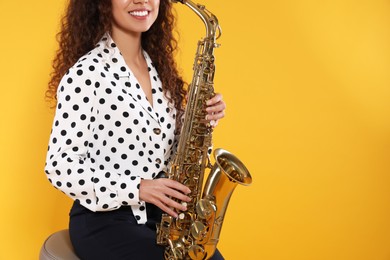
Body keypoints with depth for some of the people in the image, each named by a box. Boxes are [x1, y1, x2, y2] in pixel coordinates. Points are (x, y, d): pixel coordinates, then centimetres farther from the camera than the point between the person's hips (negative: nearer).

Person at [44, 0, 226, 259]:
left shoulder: (158, 66, 8)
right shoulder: (85, 74, -13)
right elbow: (59, 166, -14)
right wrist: (136, 188, -21)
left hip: (161, 213, 6)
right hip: (104, 220, -6)